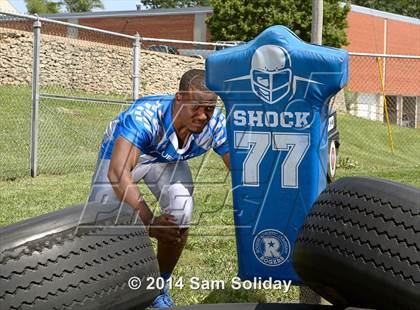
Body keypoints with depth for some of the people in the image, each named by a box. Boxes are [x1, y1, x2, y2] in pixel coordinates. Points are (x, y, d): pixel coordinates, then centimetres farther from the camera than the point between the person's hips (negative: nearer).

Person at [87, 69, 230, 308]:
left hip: (168, 160, 3)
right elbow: (118, 172, -54)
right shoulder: (145, 115, -45)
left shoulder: (216, 124, -33)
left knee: (180, 216, -18)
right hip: (122, 151, -3)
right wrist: (149, 222, -62)